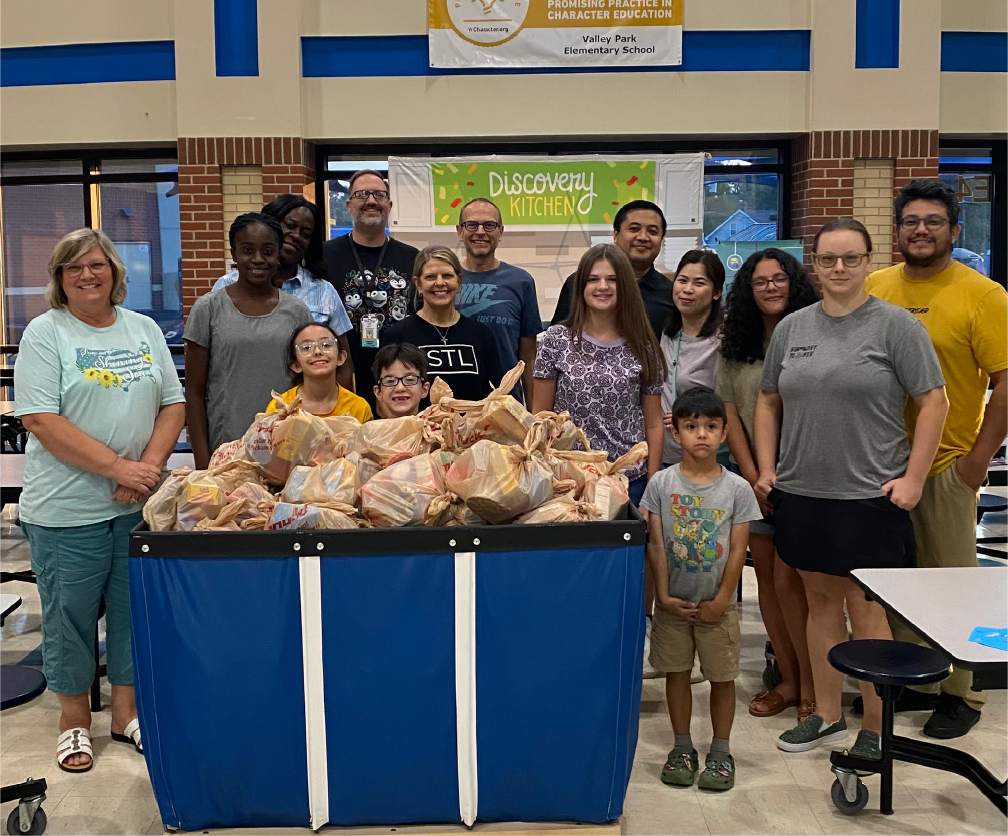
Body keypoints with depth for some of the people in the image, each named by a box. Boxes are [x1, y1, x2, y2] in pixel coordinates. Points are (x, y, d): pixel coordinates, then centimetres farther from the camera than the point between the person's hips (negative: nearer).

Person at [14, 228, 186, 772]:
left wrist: (148, 467, -9)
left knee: (133, 609, 12)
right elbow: (42, 421, -13)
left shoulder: (144, 329, 9)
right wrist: (118, 467, -19)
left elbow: (173, 404, 7)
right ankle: (74, 720, 27)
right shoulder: (45, 334, -4)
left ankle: (125, 712, 29)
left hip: (139, 506, 4)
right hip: (67, 509, -3)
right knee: (69, 614, 8)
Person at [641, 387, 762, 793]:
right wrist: (664, 595, -9)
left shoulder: (737, 488, -6)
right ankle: (683, 748, 28)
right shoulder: (661, 483, -5)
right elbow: (655, 544, -5)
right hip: (673, 603, 1)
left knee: (722, 677, 9)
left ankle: (720, 752, 26)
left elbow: (738, 550, -6)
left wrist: (720, 602, -8)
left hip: (717, 605, 0)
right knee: (676, 674, 12)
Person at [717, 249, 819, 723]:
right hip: (756, 478, 4)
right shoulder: (736, 349, 8)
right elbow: (730, 415, 5)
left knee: (789, 579, -7)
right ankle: (788, 680, 23)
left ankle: (811, 685, 10)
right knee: (767, 579, 9)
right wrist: (753, 477, -4)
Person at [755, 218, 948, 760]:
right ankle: (826, 715, 30)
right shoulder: (791, 328, 9)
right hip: (802, 493, 5)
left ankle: (875, 731, 18)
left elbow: (934, 401, -5)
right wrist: (766, 469, 7)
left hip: (871, 496, -4)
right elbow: (768, 401, 15)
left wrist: (912, 478, -10)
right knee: (820, 602, 15)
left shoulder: (895, 325, -5)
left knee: (866, 612, 3)